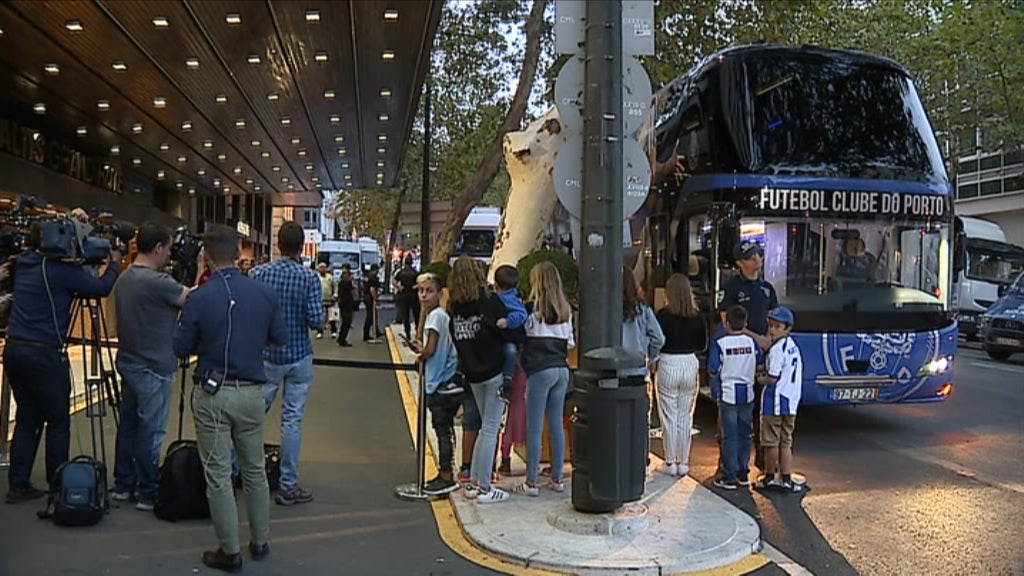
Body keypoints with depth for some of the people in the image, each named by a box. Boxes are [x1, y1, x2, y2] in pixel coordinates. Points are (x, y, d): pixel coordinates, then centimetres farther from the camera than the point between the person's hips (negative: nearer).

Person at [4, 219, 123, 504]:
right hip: (43, 354, -7)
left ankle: (18, 484, 18)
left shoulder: (24, 262, 10)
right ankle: (58, 487, 10)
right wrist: (114, 264, 7)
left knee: (27, 418, 14)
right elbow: (101, 288, -11)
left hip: (14, 350, 7)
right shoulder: (60, 269, -11)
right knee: (58, 421, 4)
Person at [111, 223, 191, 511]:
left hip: (128, 364, 9)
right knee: (150, 432, -1)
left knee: (128, 424, 15)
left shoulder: (124, 278, 7)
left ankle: (123, 486, 25)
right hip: (152, 369, -9)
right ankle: (147, 494, 7)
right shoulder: (156, 282, -22)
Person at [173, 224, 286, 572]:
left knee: (218, 475, 7)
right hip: (251, 392, 3)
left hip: (212, 395, -3)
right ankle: (261, 542, 29)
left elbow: (181, 349, -4)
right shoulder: (265, 293, -5)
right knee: (255, 469, 17)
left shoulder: (198, 298, -13)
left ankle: (230, 552, 14)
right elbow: (280, 338, 6)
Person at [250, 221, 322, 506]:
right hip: (298, 357, -2)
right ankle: (288, 485, 8)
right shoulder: (309, 278, -11)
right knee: (292, 419, 3)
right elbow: (316, 321, -15)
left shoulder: (259, 274, -4)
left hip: (266, 355, 2)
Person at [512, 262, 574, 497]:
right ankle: (557, 478, 19)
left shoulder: (532, 308, -8)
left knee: (534, 428, -1)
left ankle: (531, 482, 4)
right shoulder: (565, 310, 10)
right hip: (561, 369, 6)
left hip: (539, 370, -6)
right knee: (556, 425, 12)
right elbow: (570, 343, 14)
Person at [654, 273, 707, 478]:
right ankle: (683, 463, 18)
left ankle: (671, 463, 13)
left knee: (669, 417, 6)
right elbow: (703, 346, 6)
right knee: (685, 417, 12)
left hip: (668, 366, -3)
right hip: (690, 364, 3)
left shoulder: (663, 315, -12)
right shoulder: (698, 317, -2)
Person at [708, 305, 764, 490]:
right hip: (747, 393, 3)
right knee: (744, 435, 14)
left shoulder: (720, 343, -12)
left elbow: (713, 371, -12)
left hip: (728, 394, -3)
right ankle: (743, 474, 22)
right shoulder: (751, 342, -2)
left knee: (729, 436, 1)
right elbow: (760, 366, 6)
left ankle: (729, 478, 5)